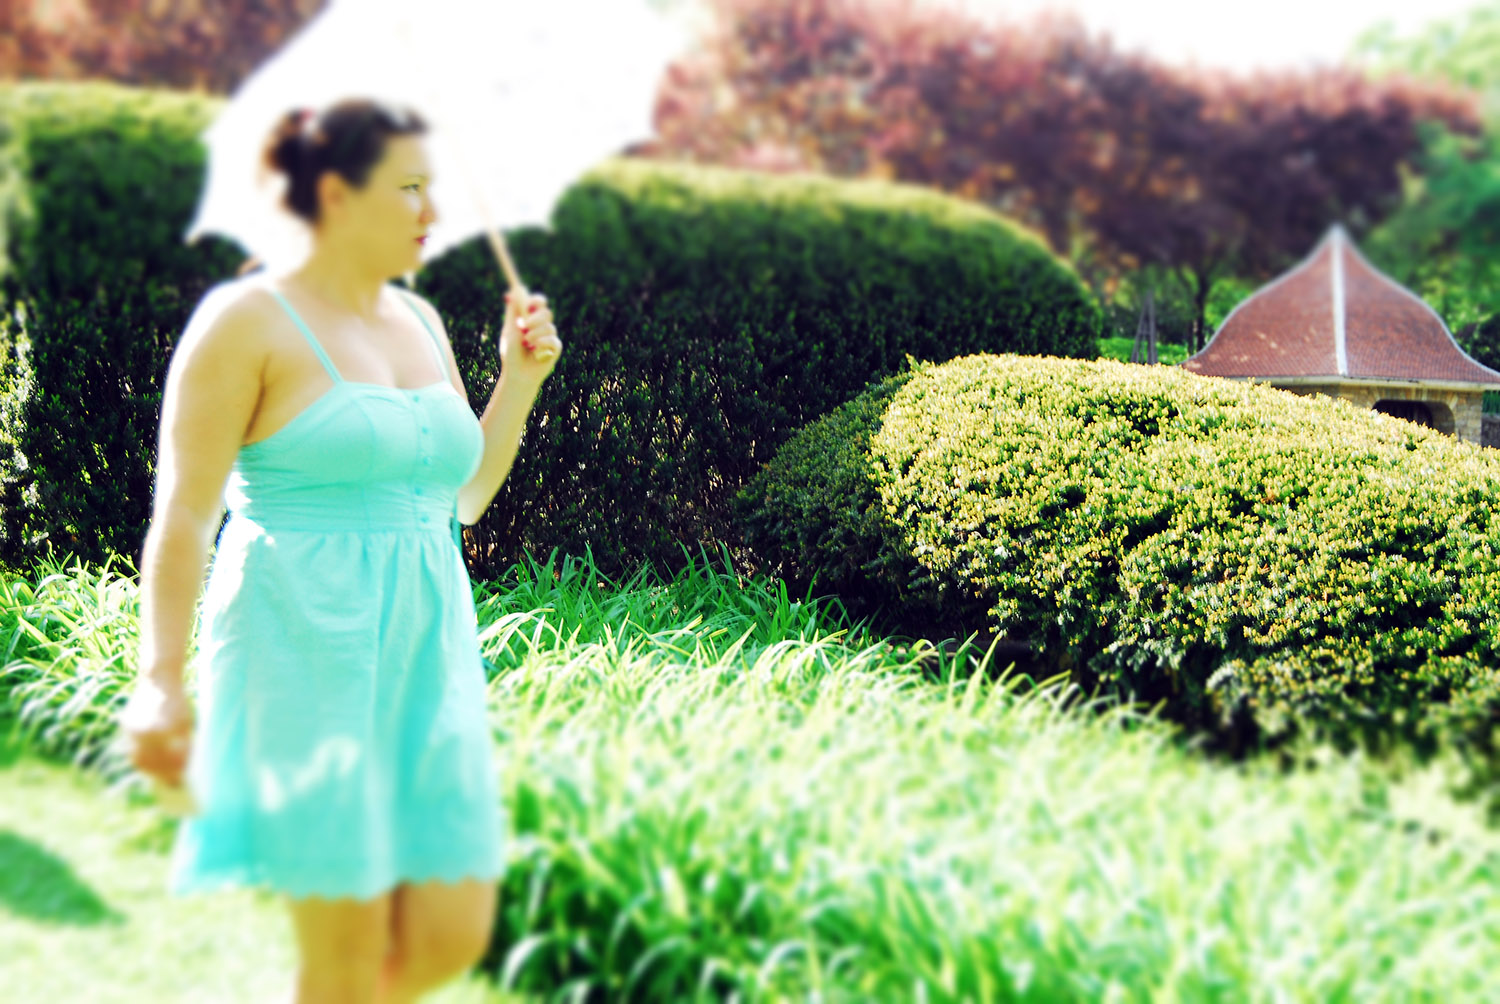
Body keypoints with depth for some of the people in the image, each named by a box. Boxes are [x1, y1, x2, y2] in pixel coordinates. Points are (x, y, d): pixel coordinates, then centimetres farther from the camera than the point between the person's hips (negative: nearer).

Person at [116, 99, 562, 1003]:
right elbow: (184, 515, -9)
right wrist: (161, 683, -15)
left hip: (428, 655, 7)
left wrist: (522, 378, 13)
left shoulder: (420, 322, 15)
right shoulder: (249, 320, -5)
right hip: (309, 656, -7)